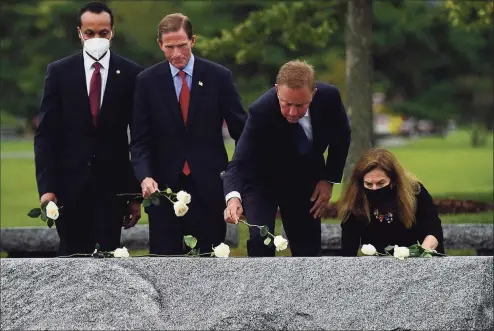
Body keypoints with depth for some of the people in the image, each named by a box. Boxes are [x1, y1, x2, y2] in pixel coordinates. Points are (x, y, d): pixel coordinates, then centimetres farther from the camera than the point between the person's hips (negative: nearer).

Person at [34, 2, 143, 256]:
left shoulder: (131, 74, 1)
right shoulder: (59, 72, 3)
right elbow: (46, 135, 1)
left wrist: (137, 194, 1)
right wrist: (46, 187, -8)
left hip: (113, 184, 0)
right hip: (70, 185, 0)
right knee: (71, 258, 4)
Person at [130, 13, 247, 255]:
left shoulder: (219, 77, 0)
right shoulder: (147, 81, 1)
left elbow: (240, 130, 4)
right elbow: (140, 139, 0)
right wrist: (145, 176, -16)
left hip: (209, 185, 0)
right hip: (164, 186, 0)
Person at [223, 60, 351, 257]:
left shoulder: (329, 97, -25)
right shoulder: (261, 111, -35)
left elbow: (341, 136, -3)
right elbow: (239, 163, -39)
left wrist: (330, 179, -7)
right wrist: (233, 197, -59)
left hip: (305, 181, 3)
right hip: (262, 182, -3)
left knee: (309, 249, 5)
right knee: (260, 241, -22)